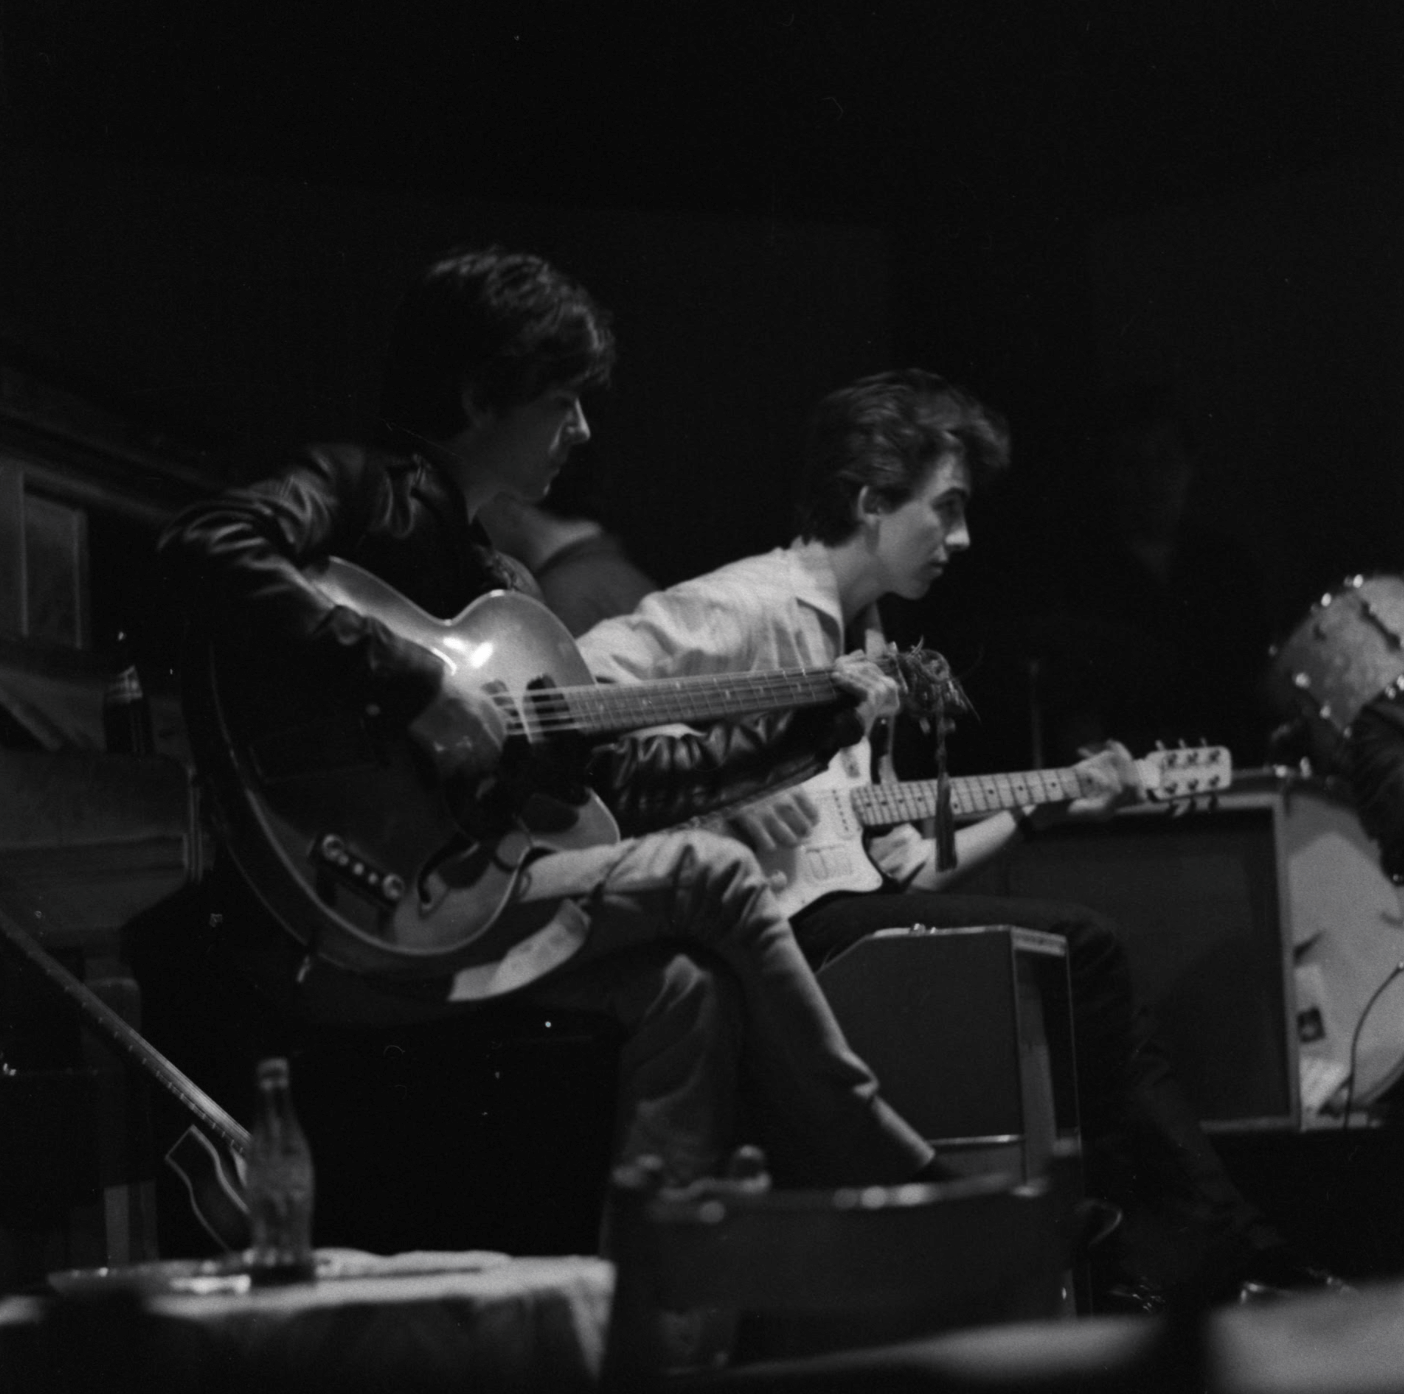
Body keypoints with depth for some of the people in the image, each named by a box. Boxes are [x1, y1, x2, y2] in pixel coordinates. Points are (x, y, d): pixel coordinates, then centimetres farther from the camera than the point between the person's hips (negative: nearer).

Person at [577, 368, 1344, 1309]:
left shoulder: (864, 641, 20)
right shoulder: (748, 611, -8)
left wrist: (1046, 808, 13)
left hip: (837, 904, 9)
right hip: (771, 917, -9)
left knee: (1086, 955, -1)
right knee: (1076, 946, -16)